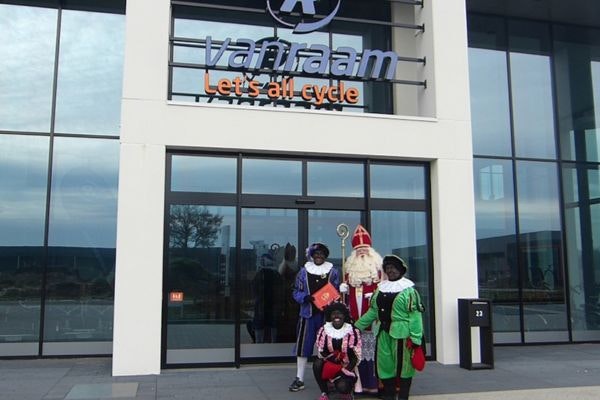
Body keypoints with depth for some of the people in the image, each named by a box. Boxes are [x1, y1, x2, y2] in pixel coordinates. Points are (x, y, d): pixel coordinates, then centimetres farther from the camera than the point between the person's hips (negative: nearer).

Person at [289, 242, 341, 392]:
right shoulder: (303, 271, 5)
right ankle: (299, 379, 9)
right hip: (308, 314, 0)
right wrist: (305, 298, -14)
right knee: (303, 345, 1)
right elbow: (296, 291, 6)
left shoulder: (333, 272, 5)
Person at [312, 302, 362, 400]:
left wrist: (344, 371, -16)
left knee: (342, 387, -31)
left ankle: (346, 390, 8)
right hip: (329, 365, 2)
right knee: (317, 363, -30)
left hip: (346, 368, -2)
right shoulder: (323, 330, -5)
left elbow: (356, 356, -7)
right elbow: (321, 352, -3)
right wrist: (334, 357, -20)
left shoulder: (353, 332, -8)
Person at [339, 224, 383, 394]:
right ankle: (359, 382, 8)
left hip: (371, 312, -4)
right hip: (354, 312, 4)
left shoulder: (377, 266, 4)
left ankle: (373, 382, 2)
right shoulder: (350, 267, 16)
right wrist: (343, 288, 3)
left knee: (372, 346, -4)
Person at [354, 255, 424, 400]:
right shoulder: (380, 288, 13)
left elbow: (415, 315, -13)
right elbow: (373, 311, 16)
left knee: (403, 365, 2)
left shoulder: (408, 290, -7)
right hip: (383, 333, 6)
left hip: (401, 333, -6)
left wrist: (415, 338, -19)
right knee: (385, 364, 11)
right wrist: (357, 325, 14)